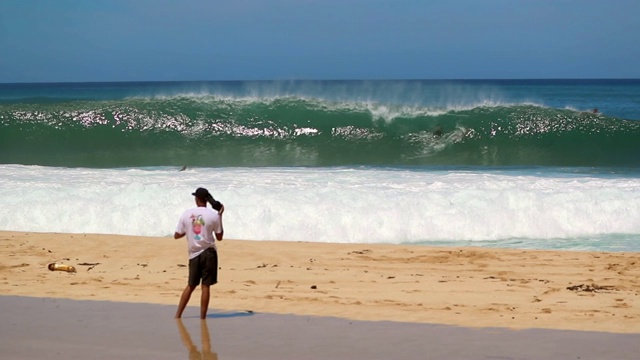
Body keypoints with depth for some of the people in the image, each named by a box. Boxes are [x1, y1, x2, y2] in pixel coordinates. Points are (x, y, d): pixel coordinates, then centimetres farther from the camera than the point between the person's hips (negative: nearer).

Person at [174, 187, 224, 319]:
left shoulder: (186, 214, -2)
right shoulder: (213, 215, -5)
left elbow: (176, 235, 3)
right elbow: (219, 237, 3)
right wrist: (220, 216, 6)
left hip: (194, 254, 2)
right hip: (209, 253, -2)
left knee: (191, 285, 15)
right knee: (205, 285, 1)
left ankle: (177, 315, 15)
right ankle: (202, 318, 1)